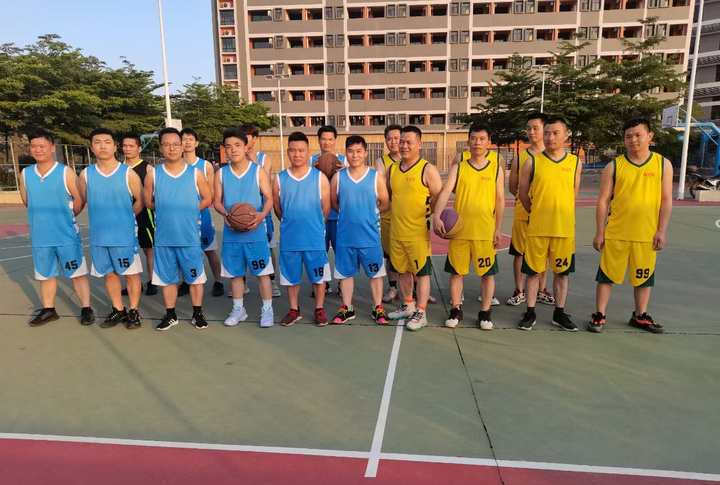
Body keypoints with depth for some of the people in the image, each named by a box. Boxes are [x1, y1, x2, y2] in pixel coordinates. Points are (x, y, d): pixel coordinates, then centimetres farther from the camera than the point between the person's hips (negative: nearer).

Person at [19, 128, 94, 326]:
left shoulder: (65, 172, -8)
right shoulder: (25, 174, 4)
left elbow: (79, 199, -5)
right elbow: (26, 201, 16)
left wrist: (65, 217, 4)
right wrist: (43, 216, 16)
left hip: (67, 235, -4)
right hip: (39, 236, 5)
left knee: (77, 273, 2)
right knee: (45, 274, 15)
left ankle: (86, 308, 10)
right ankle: (48, 310, 28)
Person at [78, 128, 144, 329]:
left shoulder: (128, 173, -6)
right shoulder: (86, 174, 2)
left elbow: (140, 201, 2)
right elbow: (80, 201, 11)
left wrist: (125, 217, 6)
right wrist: (103, 216, 7)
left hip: (125, 235, -3)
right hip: (98, 236, 3)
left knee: (131, 273, 5)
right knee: (109, 274, 13)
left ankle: (134, 311, 19)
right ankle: (118, 310, 28)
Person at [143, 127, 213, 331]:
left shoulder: (195, 173, -3)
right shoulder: (153, 174, 0)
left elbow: (207, 199, 5)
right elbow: (148, 202, 9)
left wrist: (188, 211, -1)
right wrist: (166, 211, 3)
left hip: (190, 237, -1)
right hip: (164, 237, 1)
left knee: (195, 277, 8)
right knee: (167, 278, 12)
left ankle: (197, 313, 23)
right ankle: (170, 315, 26)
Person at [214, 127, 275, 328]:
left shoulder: (259, 171, -2)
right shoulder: (221, 173, 5)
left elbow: (269, 198, -5)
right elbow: (217, 201, 6)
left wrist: (262, 215, -24)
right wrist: (226, 214, -15)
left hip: (256, 232, -3)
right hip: (231, 233, 3)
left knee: (263, 272, 1)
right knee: (235, 273, 13)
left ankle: (267, 309, 14)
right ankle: (238, 309, 28)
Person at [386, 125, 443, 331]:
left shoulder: (428, 170, -7)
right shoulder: (392, 169, 9)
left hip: (418, 233, -6)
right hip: (396, 231, 6)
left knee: (421, 272, 3)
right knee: (402, 270, 16)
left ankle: (420, 313, 13)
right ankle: (408, 306, 32)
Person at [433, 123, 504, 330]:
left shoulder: (496, 168, 4)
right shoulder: (458, 168, 4)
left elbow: (500, 201, 5)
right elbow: (445, 192, -9)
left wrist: (498, 229, 1)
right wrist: (437, 215, -26)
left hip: (486, 231, 0)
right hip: (459, 230, 1)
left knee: (488, 273, 6)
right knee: (456, 271, 7)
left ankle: (485, 312, 22)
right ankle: (456, 310, 23)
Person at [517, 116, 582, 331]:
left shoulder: (575, 163, 3)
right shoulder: (532, 162, -2)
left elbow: (574, 194, 13)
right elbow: (523, 192, 5)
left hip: (565, 228, 2)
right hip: (537, 227, -1)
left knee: (562, 271, 10)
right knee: (533, 270, 5)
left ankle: (559, 313, 24)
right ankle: (530, 313, 17)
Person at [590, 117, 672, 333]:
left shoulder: (663, 164, 3)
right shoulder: (614, 166, -1)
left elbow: (666, 200, 2)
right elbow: (603, 201, -1)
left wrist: (662, 230, -5)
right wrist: (599, 232, -4)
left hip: (647, 234, 2)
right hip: (615, 233, -1)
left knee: (644, 277, 13)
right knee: (607, 275, 3)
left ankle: (640, 316, 29)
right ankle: (599, 315, 14)